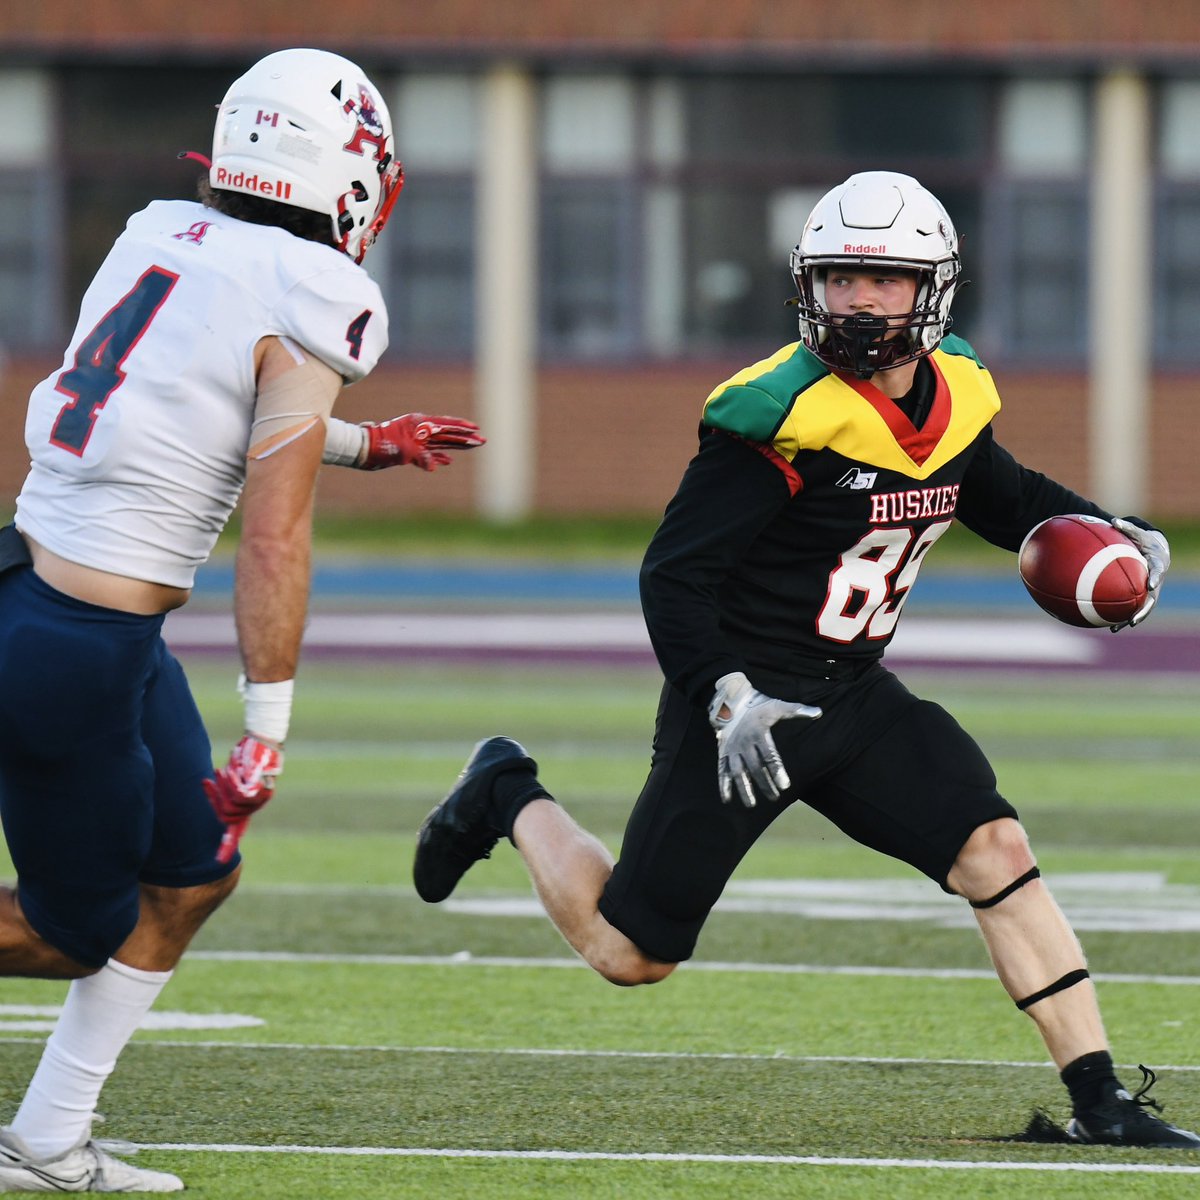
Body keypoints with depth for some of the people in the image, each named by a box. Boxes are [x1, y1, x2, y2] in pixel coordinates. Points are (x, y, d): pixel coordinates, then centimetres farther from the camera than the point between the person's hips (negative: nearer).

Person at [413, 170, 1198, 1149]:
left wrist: (1109, 536, 6)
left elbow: (1004, 496, 24)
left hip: (857, 699, 6)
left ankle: (1100, 1102, -11)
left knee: (995, 850, -14)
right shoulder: (786, 416, -22)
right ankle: (509, 798, 32)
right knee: (629, 952, 4)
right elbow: (673, 572, -20)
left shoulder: (956, 399, 0)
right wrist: (722, 700, -31)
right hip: (747, 699, -6)